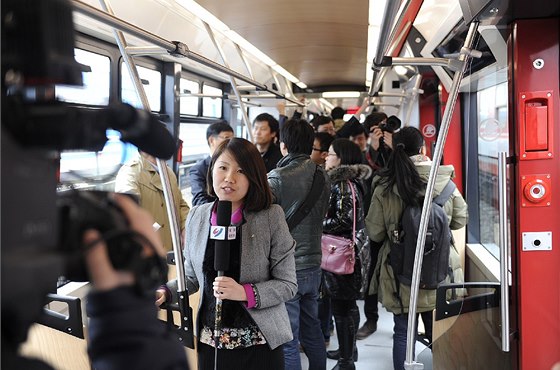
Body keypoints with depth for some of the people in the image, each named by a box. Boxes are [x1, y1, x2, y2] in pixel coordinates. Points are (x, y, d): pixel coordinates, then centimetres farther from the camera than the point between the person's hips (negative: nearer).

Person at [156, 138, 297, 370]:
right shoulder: (197, 217, 1)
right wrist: (165, 292, -7)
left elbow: (288, 285, -8)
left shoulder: (271, 217, -11)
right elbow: (192, 277, 10)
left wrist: (245, 292, -22)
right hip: (210, 343, 3)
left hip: (259, 343, -3)